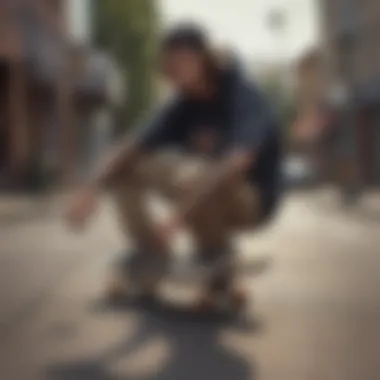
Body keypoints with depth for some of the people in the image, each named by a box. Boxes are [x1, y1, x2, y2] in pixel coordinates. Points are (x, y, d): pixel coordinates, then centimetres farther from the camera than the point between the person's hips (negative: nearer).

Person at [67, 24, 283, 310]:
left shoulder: (246, 98, -23)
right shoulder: (185, 103, -3)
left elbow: (238, 161, -41)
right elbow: (136, 144, -8)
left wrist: (181, 213, -49)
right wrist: (94, 187, -24)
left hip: (250, 200, -7)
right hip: (203, 195, 7)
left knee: (192, 177, -38)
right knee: (125, 168, -1)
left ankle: (220, 275, -15)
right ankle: (152, 259, 8)